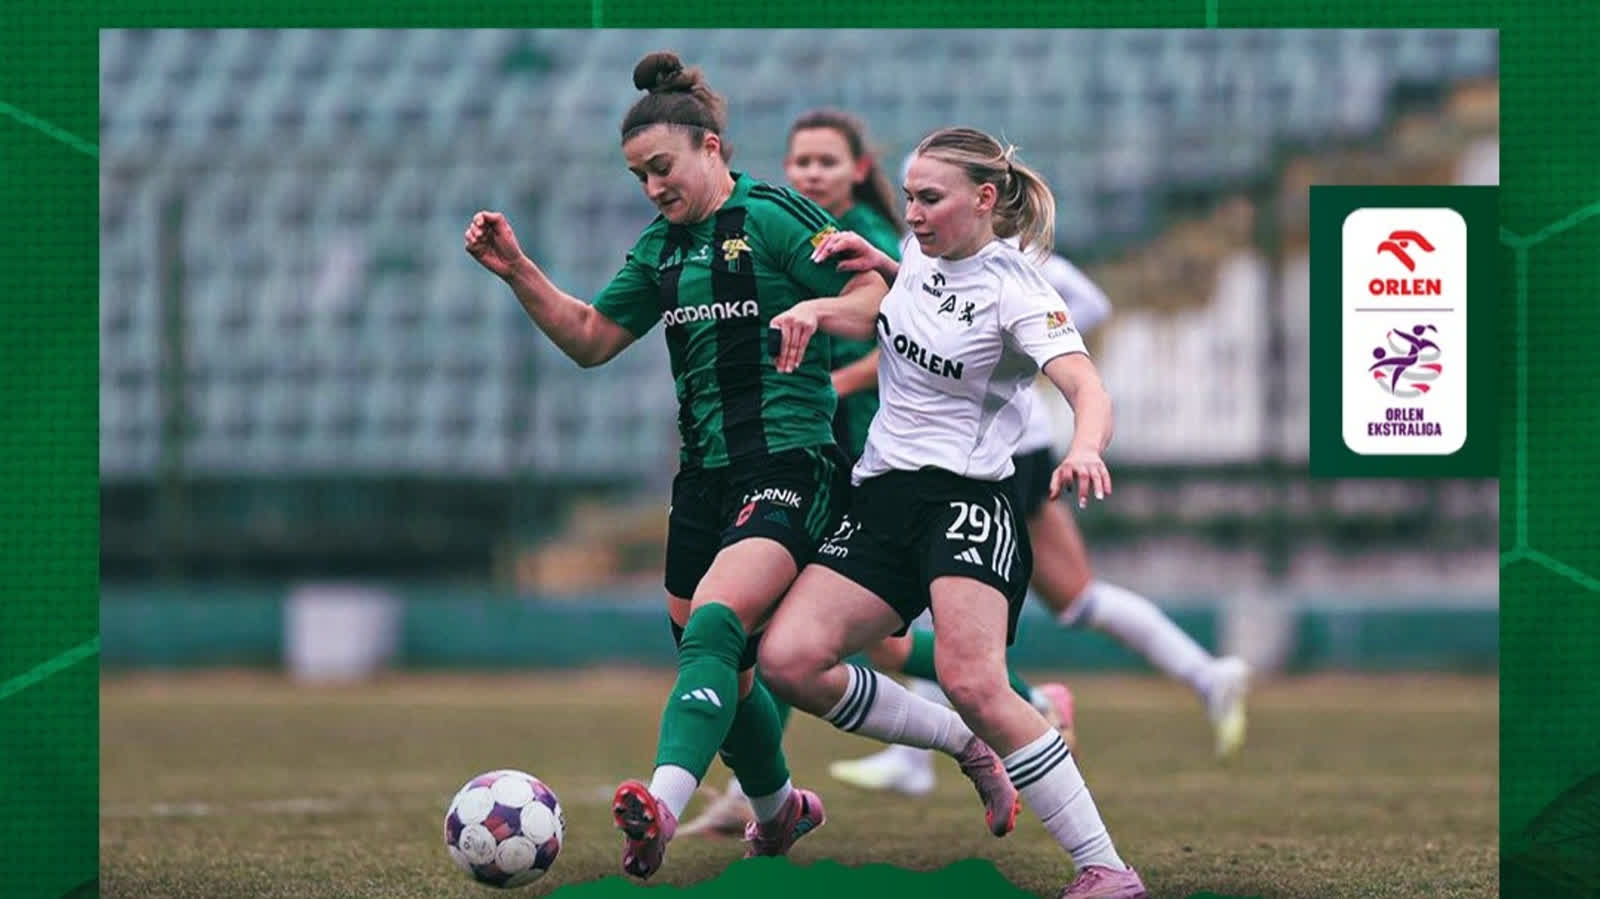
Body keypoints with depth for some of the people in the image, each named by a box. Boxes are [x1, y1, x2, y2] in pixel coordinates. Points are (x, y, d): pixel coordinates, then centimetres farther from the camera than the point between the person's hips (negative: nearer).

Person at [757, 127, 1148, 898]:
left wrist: (1084, 448, -48)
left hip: (968, 501, -7)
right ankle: (963, 746, 9)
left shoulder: (1017, 293, -11)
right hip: (880, 501, 7)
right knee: (787, 660, -13)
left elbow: (1087, 389, -25)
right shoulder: (920, 253, 11)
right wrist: (819, 309, 14)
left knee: (971, 682, -29)